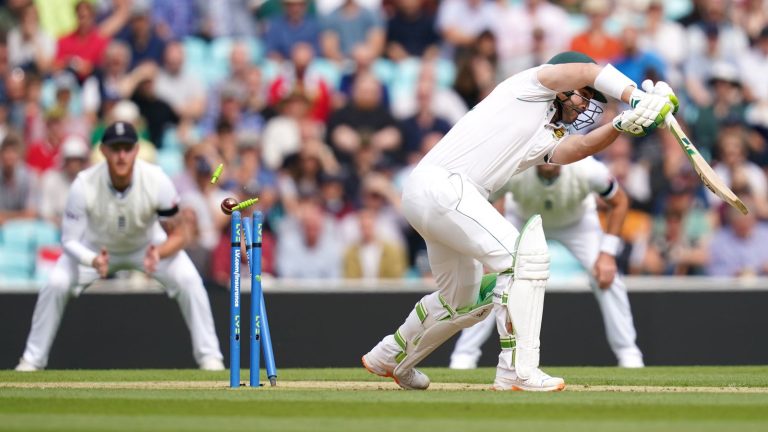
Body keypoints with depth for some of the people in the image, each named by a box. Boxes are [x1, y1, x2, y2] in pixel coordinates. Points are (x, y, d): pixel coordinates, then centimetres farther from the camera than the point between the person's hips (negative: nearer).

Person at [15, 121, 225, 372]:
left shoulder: (157, 181, -31)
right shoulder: (84, 185, -32)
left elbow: (178, 235, -22)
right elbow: (70, 240, -25)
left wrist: (158, 253, -45)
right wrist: (93, 261, -46)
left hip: (148, 243, 0)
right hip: (96, 246, 0)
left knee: (188, 280, -22)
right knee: (56, 284, -20)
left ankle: (210, 357, -7)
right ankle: (32, 360, -2)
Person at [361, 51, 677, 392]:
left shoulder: (549, 141, 21)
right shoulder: (529, 86, 4)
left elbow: (577, 148, -1)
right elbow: (587, 71, -8)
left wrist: (624, 123, -14)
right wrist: (636, 97, -14)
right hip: (440, 184, -10)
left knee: (463, 302, 22)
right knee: (525, 257, -18)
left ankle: (390, 357, 43)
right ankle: (517, 372, -20)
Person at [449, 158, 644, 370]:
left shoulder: (588, 170, -38)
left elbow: (619, 202, -18)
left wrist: (607, 253, -24)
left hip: (577, 221, 0)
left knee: (607, 278, -15)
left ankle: (628, 354, 0)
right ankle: (465, 356, -3)